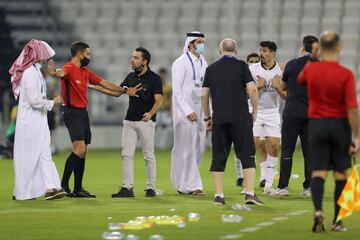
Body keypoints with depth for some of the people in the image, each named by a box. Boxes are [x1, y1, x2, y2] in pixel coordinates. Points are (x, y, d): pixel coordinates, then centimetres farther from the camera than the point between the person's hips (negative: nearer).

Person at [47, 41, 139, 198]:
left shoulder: (86, 72, 16)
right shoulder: (69, 68, -11)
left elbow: (104, 84, 25)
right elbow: (62, 73, -34)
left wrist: (125, 90, 27)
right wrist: (53, 73, -58)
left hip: (83, 113, 9)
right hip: (72, 113, -9)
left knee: (83, 152, 9)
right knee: (79, 148, -19)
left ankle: (78, 189, 13)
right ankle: (63, 185, -16)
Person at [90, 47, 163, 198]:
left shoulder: (154, 78, -6)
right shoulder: (131, 77, 13)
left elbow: (158, 100, -14)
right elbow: (117, 92, 19)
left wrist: (150, 113, -32)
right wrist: (96, 88, 12)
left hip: (146, 122, -6)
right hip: (129, 121, 6)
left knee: (149, 156, 0)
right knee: (127, 154, 0)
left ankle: (151, 187, 7)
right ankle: (127, 188, 0)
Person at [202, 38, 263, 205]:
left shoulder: (211, 69, 11)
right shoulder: (241, 66, 2)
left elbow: (204, 95, 10)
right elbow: (252, 89, -7)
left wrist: (207, 117, 19)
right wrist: (255, 110, 4)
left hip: (219, 120, 3)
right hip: (240, 118, -3)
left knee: (219, 158, 6)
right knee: (247, 156, 0)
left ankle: (218, 195, 3)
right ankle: (250, 193, -9)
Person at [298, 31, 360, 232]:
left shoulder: (310, 69, -2)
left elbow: (300, 80, 24)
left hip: (317, 124, 2)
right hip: (340, 125, -2)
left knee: (318, 173, 0)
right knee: (341, 174, 10)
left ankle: (318, 210, -24)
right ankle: (337, 221, 13)